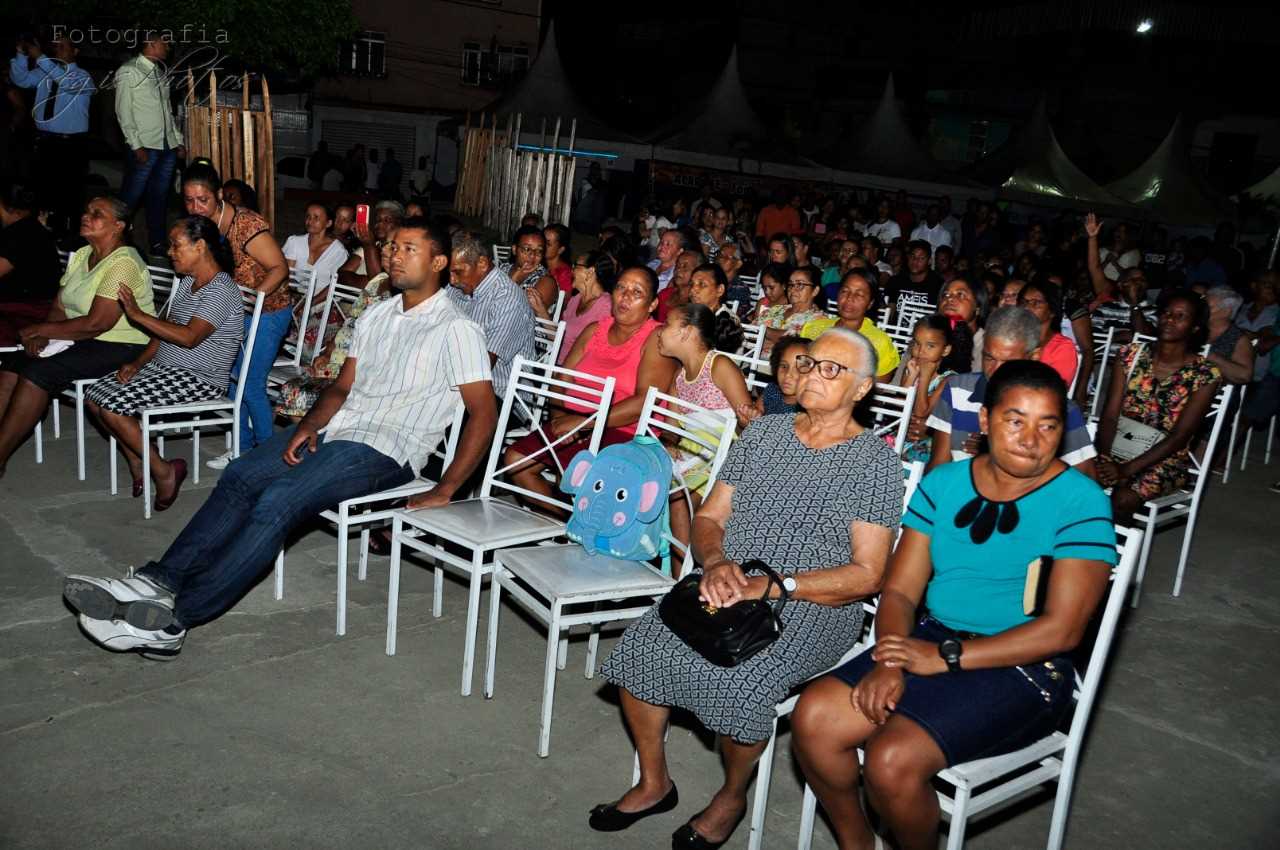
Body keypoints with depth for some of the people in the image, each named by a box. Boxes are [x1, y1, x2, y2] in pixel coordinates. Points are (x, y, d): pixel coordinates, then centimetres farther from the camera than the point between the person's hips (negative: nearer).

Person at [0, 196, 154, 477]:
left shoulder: (123, 263, -17)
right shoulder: (80, 256, 12)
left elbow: (96, 324, -21)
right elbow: (59, 307, 11)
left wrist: (39, 330, -12)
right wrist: (42, 335, -10)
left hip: (121, 346, -8)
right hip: (81, 339, 9)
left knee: (37, 373, -22)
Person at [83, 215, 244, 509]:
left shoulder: (222, 290, -17)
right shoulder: (187, 283, 14)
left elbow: (189, 337, -27)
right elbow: (165, 330, 15)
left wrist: (137, 314, -21)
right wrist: (138, 363, 1)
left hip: (199, 380, -10)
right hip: (162, 368, 10)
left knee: (111, 407, -19)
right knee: (94, 396, 0)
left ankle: (164, 472, -4)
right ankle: (137, 464, 9)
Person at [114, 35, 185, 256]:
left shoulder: (160, 72, 18)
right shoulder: (128, 71, -3)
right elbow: (123, 112, -7)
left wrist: (178, 141, 14)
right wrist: (136, 145, -14)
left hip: (168, 146, 6)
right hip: (145, 147, -6)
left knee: (160, 196, 9)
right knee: (131, 196, -5)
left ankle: (157, 244, 14)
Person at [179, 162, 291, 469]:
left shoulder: (247, 225, -25)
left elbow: (279, 268, -21)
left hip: (266, 311, -8)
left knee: (251, 384, -6)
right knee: (231, 379, 13)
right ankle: (243, 446, 27)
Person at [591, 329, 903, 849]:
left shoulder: (876, 462, -4)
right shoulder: (764, 432, 11)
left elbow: (866, 575, -10)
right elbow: (708, 518, 11)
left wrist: (769, 585, -20)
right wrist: (716, 563, -13)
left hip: (814, 607, -4)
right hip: (725, 586, 5)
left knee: (736, 679, -31)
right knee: (640, 647, -19)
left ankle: (732, 796, 2)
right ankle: (654, 783, 6)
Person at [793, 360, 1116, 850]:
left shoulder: (1080, 503, -9)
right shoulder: (943, 484, 5)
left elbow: (1062, 629, -14)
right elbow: (900, 591, 4)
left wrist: (947, 658, -17)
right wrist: (889, 663, -16)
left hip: (1024, 668, -5)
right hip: (931, 639, 5)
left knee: (892, 760, -26)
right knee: (813, 718, -15)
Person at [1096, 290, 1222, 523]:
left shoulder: (1205, 375, -5)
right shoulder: (1130, 355, 3)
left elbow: (1179, 436, -12)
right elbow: (1110, 415, -2)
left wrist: (1127, 470, -21)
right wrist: (1104, 459, -19)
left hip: (1165, 460, -2)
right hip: (1117, 449, 3)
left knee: (1123, 498, -32)